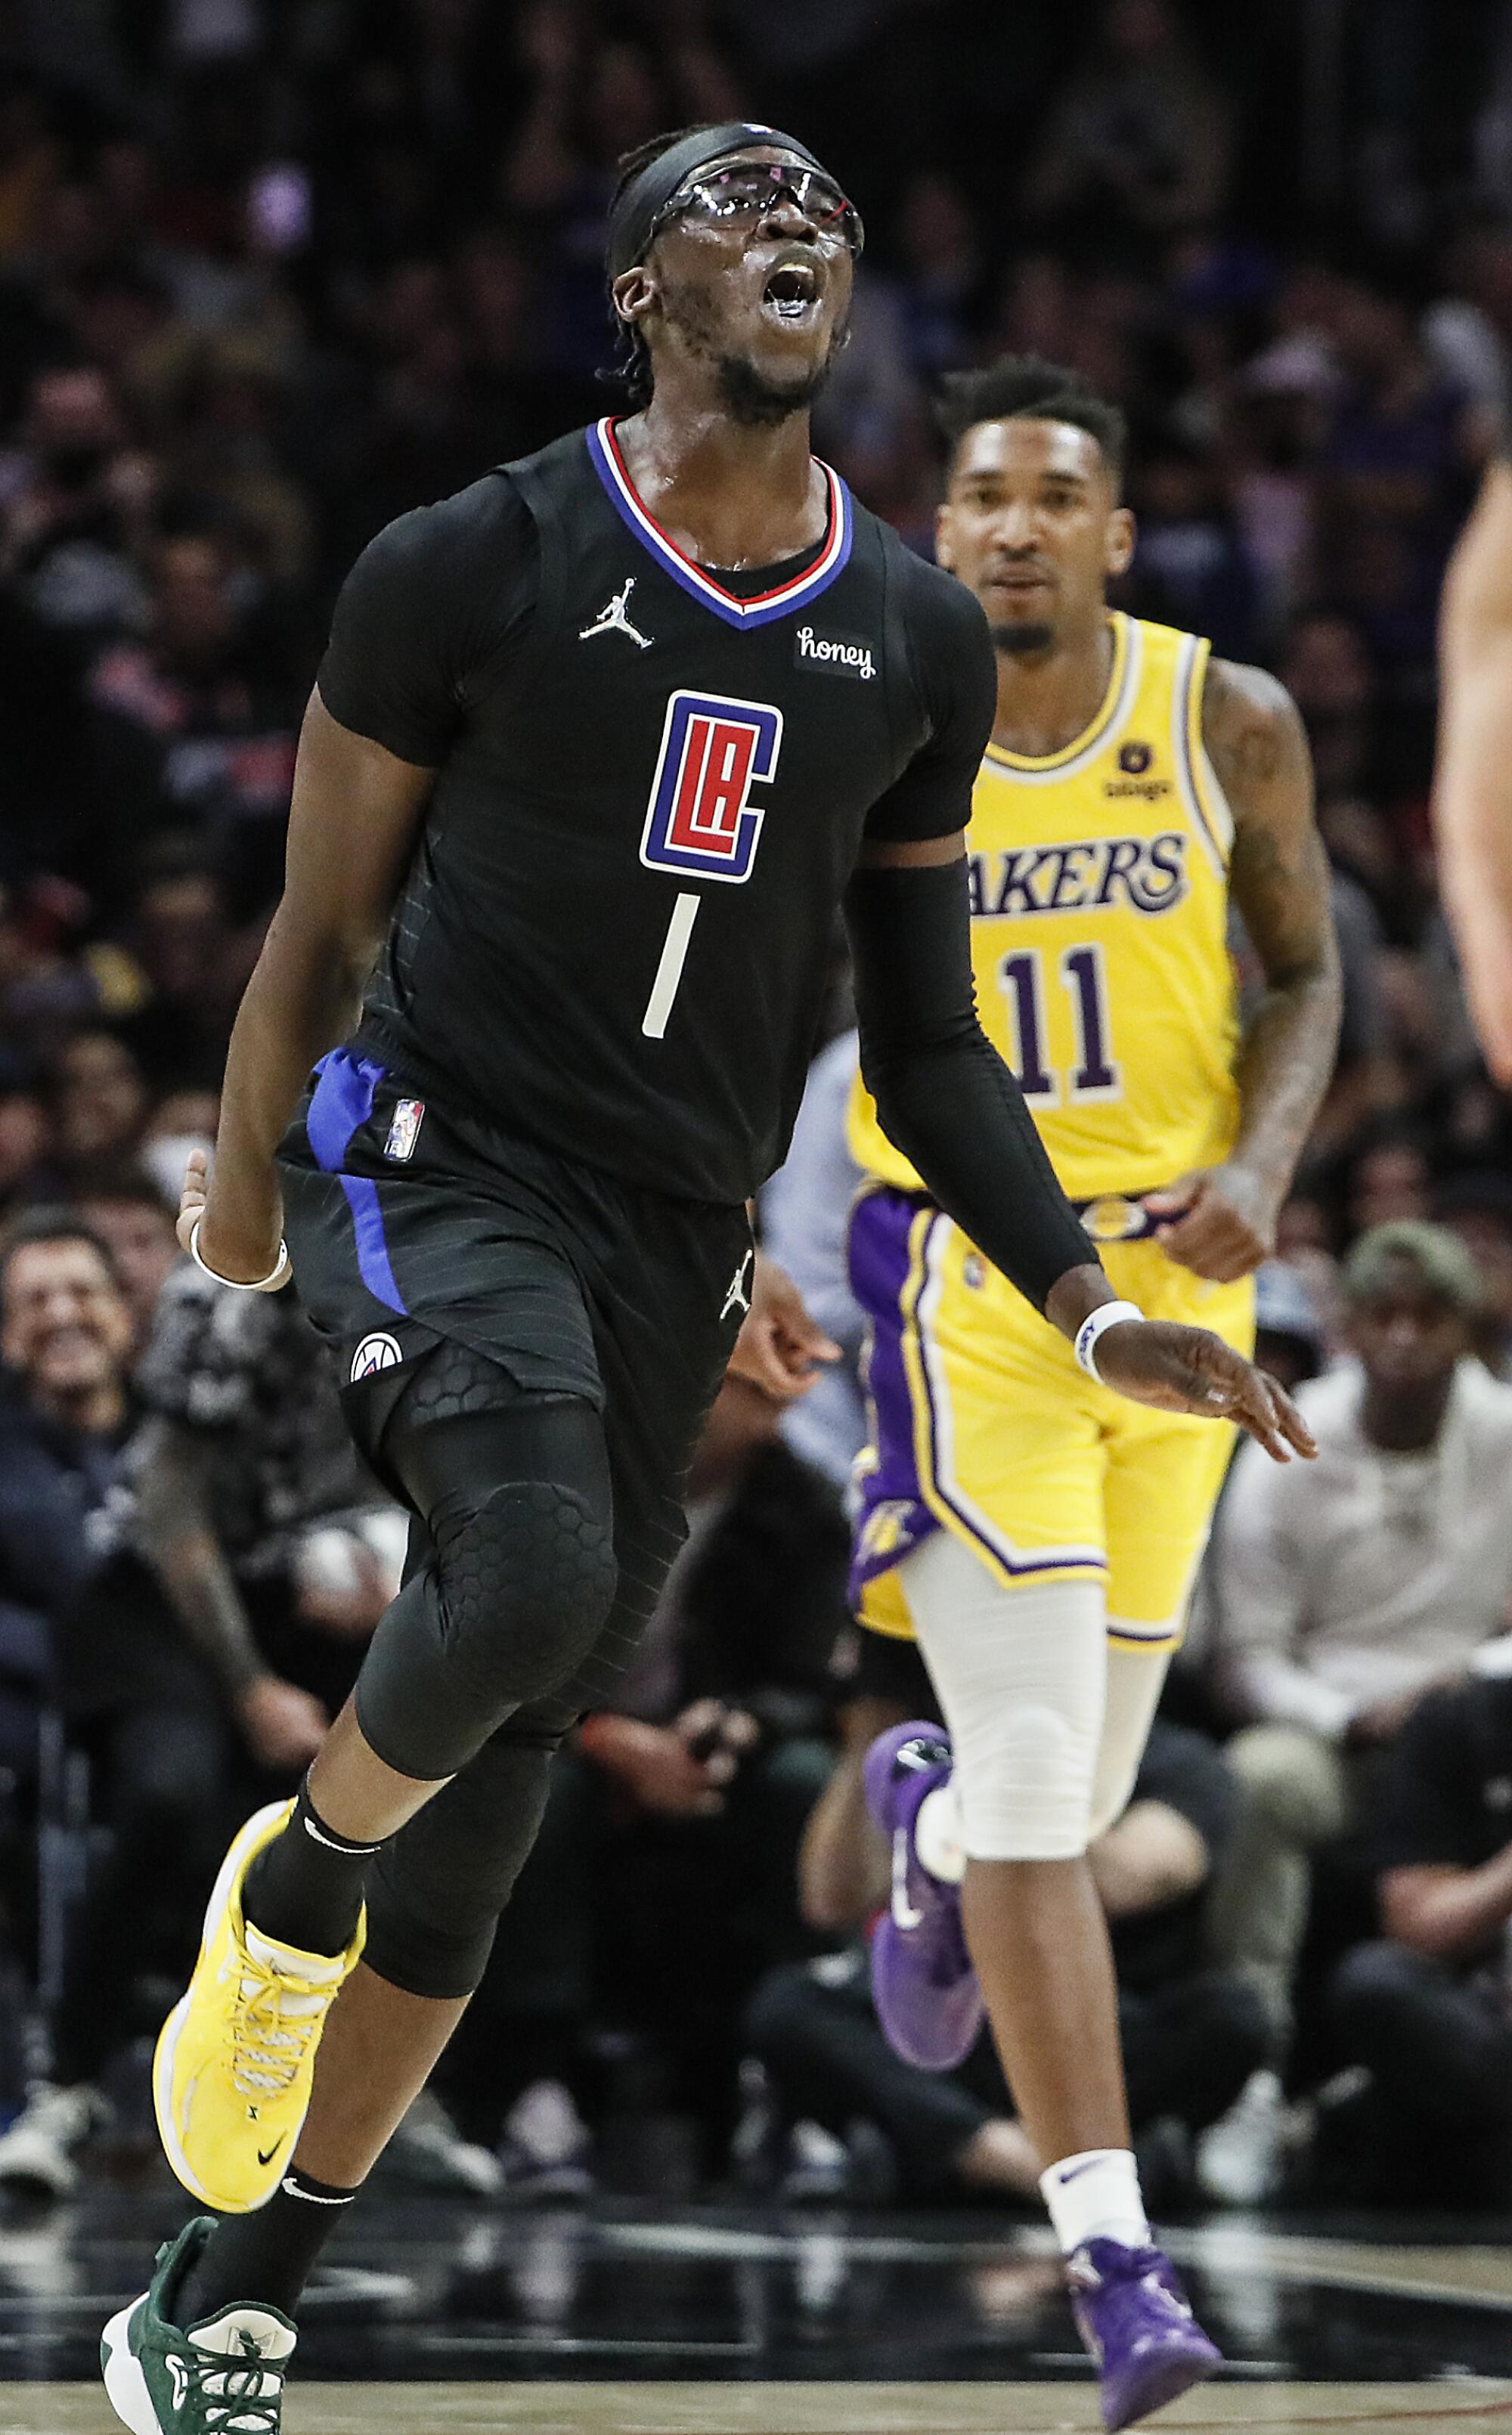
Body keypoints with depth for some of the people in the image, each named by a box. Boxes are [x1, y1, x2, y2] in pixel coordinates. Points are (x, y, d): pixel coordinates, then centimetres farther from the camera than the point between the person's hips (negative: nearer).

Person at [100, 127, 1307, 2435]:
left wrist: (1095, 1306, 4)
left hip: (671, 1249, 5)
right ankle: (289, 1891, -2)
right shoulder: (475, 568, -8)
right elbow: (324, 923, 4)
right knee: (535, 1571, -34)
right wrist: (244, 1184, 14)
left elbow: (926, 1035, 13)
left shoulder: (918, 643, 7)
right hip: (434, 1172, -5)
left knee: (483, 1808, 6)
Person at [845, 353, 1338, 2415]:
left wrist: (1261, 1163, -8)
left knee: (1079, 1777, 12)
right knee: (1042, 1782, -15)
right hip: (963, 1276, -3)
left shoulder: (1231, 724, -2)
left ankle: (930, 1820, 51)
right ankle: (1118, 2258, -15)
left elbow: (1305, 970, 10)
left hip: (1176, 1270, 3)